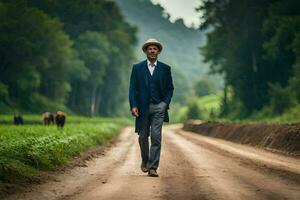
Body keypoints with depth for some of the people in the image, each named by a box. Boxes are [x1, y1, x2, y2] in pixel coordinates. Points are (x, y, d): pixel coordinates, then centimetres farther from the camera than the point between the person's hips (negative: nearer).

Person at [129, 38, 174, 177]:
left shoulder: (165, 69, 7)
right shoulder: (137, 68, 6)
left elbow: (170, 88, 10)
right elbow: (133, 88, 2)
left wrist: (166, 103, -5)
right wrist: (133, 106, -9)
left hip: (158, 107, -1)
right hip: (142, 107, 1)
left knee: (156, 137, -11)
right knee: (143, 137, 10)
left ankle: (153, 167, -11)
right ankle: (145, 161, 35)